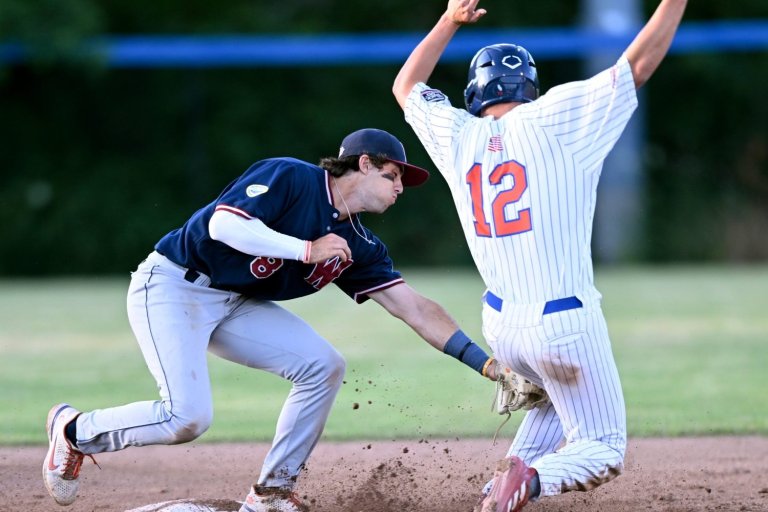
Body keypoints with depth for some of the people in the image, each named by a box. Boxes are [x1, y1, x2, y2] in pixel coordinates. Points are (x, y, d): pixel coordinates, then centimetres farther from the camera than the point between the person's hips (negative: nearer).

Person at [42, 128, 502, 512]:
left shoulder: (359, 247, 5)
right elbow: (223, 224, -27)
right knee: (188, 417, -22)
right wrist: (307, 249, -25)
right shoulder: (290, 178, -16)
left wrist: (483, 361, -4)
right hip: (173, 286, -8)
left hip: (236, 305, 8)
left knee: (324, 365, -7)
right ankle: (75, 431, 4)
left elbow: (415, 308, 3)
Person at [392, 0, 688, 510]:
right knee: (602, 451, 4)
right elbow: (640, 61, -7)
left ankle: (517, 471, 11)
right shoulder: (551, 120, -8)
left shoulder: (458, 137, 5)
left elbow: (406, 87, 25)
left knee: (562, 393, 33)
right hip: (566, 325, -6)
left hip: (502, 328, 6)